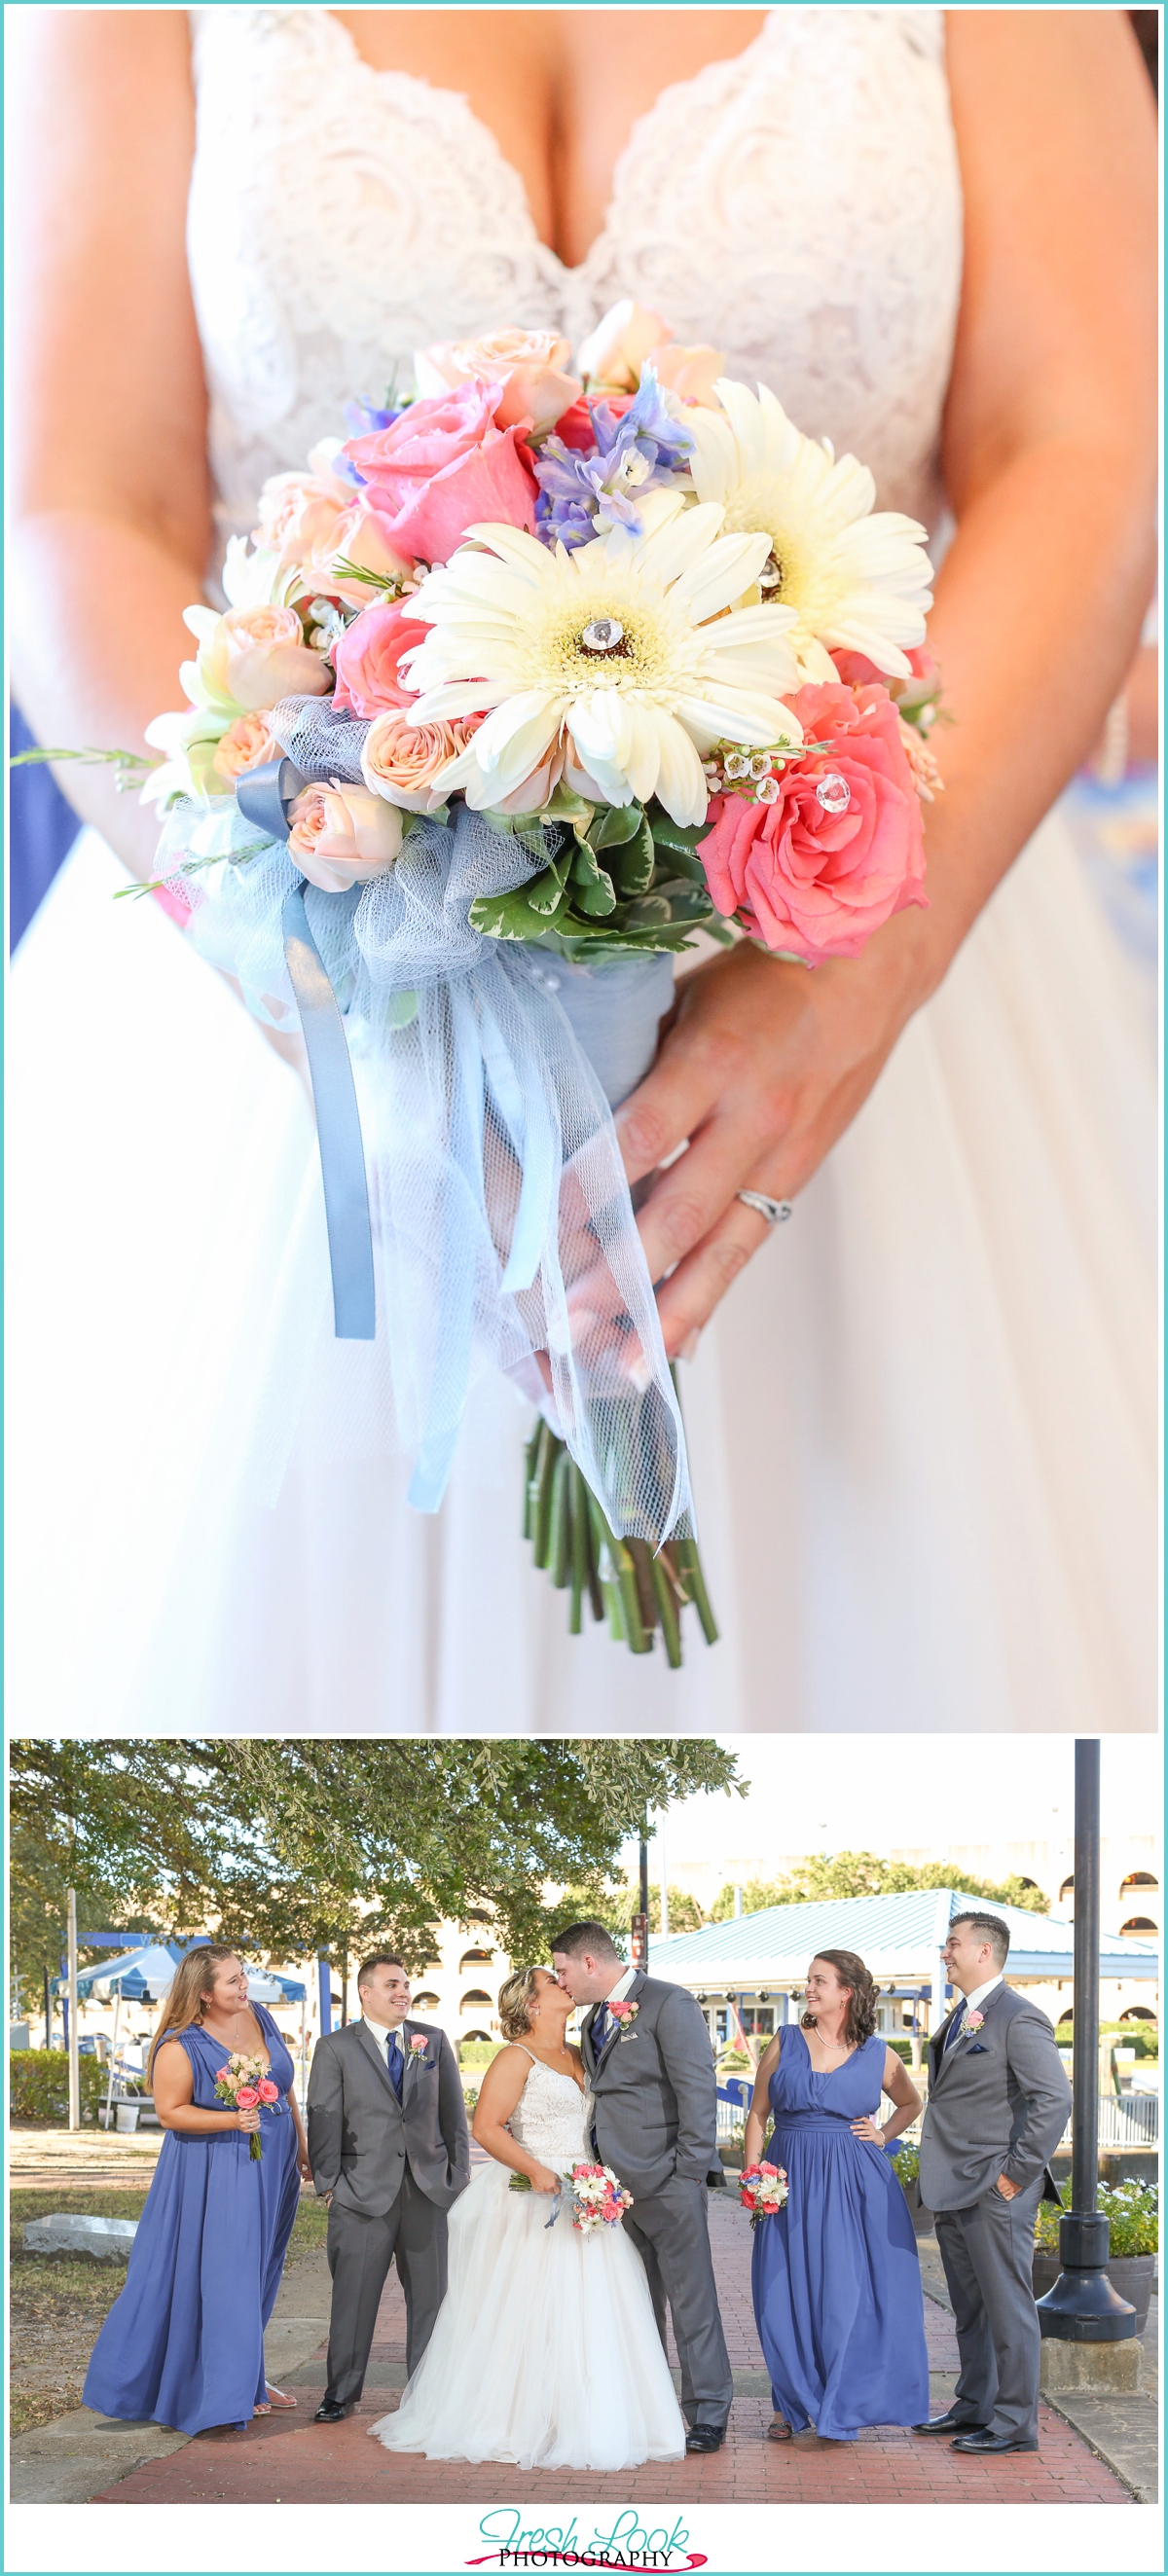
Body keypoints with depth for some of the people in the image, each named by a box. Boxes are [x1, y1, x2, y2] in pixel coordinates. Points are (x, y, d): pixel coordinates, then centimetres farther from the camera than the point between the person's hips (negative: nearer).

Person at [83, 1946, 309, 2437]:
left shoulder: (261, 2018, 3)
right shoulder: (181, 2046, -16)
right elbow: (171, 2112, -15)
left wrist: (302, 2146, 13)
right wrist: (232, 2121, -26)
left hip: (272, 2169, 7)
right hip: (215, 2175, -7)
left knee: (257, 2277, 15)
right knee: (221, 2277, -5)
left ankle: (245, 2378, 27)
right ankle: (224, 2393, 4)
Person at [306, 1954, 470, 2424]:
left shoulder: (434, 2040, 10)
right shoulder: (335, 2048, 2)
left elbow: (453, 2111, 11)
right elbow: (324, 2120, -1)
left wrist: (459, 2173, 6)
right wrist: (328, 2184, -6)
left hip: (429, 2187, 3)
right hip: (364, 2188, -3)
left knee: (431, 2293, 8)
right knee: (354, 2296, 2)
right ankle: (340, 2393, 14)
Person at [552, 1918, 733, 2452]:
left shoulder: (669, 2004, -9)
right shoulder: (594, 2019, 17)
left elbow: (697, 2091, -14)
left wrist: (690, 2173, -17)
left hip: (666, 2184, -8)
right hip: (615, 2185, 8)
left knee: (691, 2302, -2)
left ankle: (708, 2413, 6)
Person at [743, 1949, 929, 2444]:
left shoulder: (876, 2054, 3)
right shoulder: (784, 2043, 4)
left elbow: (911, 2103, 21)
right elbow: (757, 2114, 6)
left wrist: (883, 2136, 4)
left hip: (855, 2185, -1)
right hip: (791, 2181, 1)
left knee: (849, 2292, -2)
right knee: (786, 2291, 2)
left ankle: (840, 2408, 11)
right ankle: (791, 2405, 18)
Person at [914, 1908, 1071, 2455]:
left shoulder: (1019, 2018, -13)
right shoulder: (959, 2019, 16)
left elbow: (1054, 2100, -20)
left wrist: (1017, 2174, -18)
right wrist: (940, 2175, 16)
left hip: (995, 2192, -9)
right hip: (954, 2192, 9)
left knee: (1007, 2308, -1)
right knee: (969, 2308, 17)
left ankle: (1014, 2424, 6)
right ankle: (974, 2407, 28)